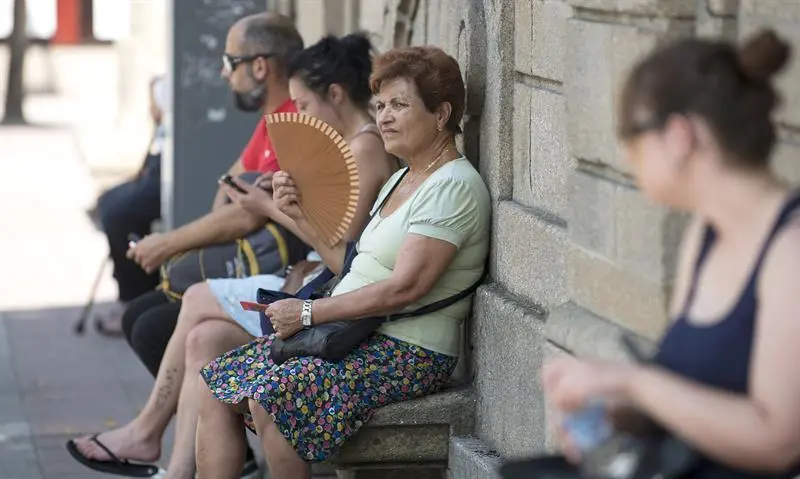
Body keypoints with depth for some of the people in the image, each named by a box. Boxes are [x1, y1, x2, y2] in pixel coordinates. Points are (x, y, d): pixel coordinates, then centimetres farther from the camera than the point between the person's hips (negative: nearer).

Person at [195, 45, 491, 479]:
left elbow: (404, 288, -20)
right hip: (355, 336, 10)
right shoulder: (402, 180, 19)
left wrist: (311, 312, -17)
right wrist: (300, 215, 9)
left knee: (270, 396, -28)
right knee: (216, 385, -2)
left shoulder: (453, 186, -13)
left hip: (410, 354, -10)